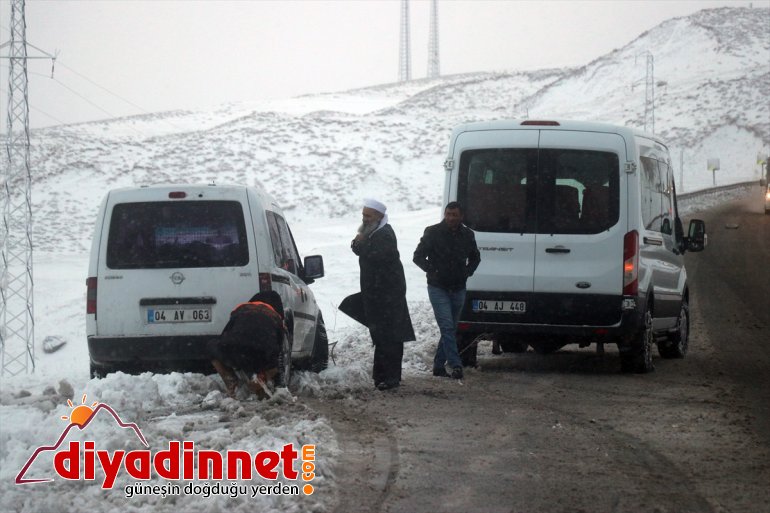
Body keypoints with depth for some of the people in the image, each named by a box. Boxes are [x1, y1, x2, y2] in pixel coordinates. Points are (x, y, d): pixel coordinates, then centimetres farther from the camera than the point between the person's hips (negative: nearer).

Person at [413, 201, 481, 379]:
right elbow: (418, 256, -3)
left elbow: (475, 257, 22)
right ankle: (456, 366, -20)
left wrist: (467, 272, 5)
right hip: (438, 289, -5)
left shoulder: (467, 235, 5)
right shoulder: (433, 233, -7)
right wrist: (432, 270, -14)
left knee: (449, 329, 10)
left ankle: (439, 365, 19)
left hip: (458, 289, 5)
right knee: (447, 327, -14)